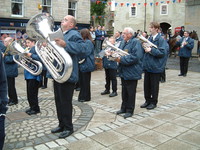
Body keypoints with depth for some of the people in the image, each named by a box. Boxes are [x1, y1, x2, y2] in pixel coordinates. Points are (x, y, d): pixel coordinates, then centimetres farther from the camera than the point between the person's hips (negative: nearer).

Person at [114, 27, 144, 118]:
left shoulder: (135, 42, -14)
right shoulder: (123, 42, 12)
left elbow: (135, 57, -25)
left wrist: (121, 59, -22)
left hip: (131, 73, -8)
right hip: (123, 72, 8)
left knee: (131, 92, 4)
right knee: (124, 91, 17)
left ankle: (130, 110, 16)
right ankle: (124, 108, 30)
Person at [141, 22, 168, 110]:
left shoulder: (161, 39, -11)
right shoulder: (149, 38, 10)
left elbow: (162, 52, -17)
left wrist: (151, 50, -20)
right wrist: (144, 46, -4)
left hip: (155, 66, -7)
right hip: (147, 65, 7)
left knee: (154, 85, 6)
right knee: (146, 84, 13)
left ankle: (154, 102, 20)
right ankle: (148, 101, 27)